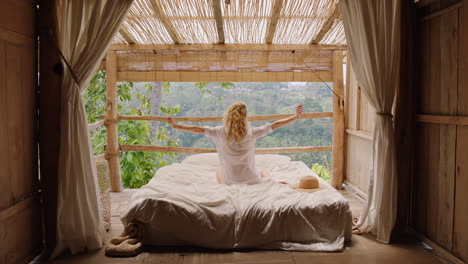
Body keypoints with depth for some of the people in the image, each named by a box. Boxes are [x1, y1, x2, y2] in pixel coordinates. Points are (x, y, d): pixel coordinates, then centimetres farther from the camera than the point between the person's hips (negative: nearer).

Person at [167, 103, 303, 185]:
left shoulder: (221, 132, -10)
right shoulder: (251, 133, -10)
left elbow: (198, 129, -6)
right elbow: (275, 125, -4)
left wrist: (175, 125, 6)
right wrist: (296, 116, 7)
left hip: (229, 183, 1)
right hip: (251, 181, -1)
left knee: (219, 170, 37)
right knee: (263, 173, 36)